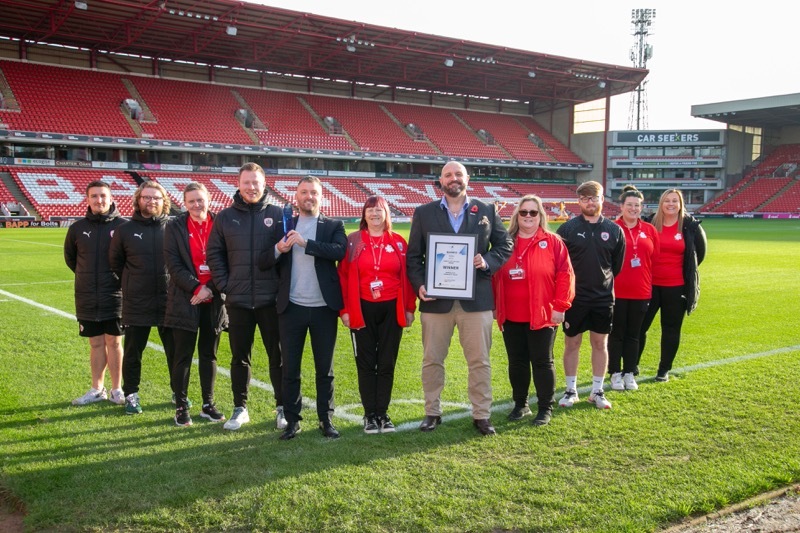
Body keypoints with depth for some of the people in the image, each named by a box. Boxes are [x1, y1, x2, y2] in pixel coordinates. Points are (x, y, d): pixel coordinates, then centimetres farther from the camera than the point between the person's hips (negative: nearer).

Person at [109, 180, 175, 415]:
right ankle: (131, 395, 24)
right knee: (133, 352, 9)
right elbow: (115, 263, 12)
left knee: (175, 351, 9)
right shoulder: (125, 230, 2)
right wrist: (132, 283, 10)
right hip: (136, 305, 1)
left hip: (169, 302, 0)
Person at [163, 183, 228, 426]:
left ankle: (208, 404, 22)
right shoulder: (175, 226, -1)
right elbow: (173, 264, -7)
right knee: (183, 356, 3)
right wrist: (196, 288, -15)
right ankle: (181, 407, 13)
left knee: (209, 354, 11)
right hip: (185, 300, -1)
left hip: (214, 300, 2)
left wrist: (210, 288, -11)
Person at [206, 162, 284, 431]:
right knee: (240, 357, 11)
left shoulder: (278, 214, 0)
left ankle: (282, 408, 19)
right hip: (238, 301, 2)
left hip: (271, 299, -2)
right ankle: (240, 408, 23)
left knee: (278, 355, 7)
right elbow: (214, 254, 7)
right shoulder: (225, 217, 6)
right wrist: (224, 285, -2)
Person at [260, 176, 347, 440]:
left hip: (324, 308, -1)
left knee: (325, 369, 7)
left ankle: (326, 419, 19)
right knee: (290, 369, 7)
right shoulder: (283, 226, 10)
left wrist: (305, 243, -21)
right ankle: (292, 420, 18)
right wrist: (278, 249, -17)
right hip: (292, 308, 2)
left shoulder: (334, 226, 5)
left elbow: (340, 251, -15)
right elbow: (263, 262, 3)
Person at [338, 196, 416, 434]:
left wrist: (409, 308, 2)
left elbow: (407, 276, 6)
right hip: (363, 310, -1)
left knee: (387, 363, 5)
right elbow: (343, 276, 0)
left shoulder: (398, 242, 5)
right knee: (366, 362, 4)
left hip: (392, 309, 1)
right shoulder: (353, 241, 2)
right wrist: (344, 309, -5)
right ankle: (370, 415, 13)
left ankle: (383, 413, 15)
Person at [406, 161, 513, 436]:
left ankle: (482, 414, 16)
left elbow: (505, 245, 11)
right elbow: (413, 256, 6)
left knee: (480, 361, 4)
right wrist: (419, 285, -8)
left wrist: (487, 262, -9)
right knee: (432, 360, 8)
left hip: (476, 298, 0)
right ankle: (432, 412, 22)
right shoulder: (423, 213, 6)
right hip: (436, 299, 0)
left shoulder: (487, 211, 8)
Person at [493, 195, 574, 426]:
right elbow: (494, 275, 11)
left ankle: (545, 409, 14)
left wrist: (560, 306, -10)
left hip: (542, 316, -3)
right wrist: (495, 306, 8)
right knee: (517, 362, 12)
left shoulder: (552, 242, -3)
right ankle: (520, 404, 26)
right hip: (511, 317, 3)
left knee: (542, 362, 3)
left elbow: (565, 275, -6)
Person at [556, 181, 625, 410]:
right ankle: (571, 390, 19)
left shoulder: (614, 230, 2)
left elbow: (617, 264, 12)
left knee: (600, 343, 9)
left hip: (603, 298, 2)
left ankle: (597, 391, 20)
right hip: (574, 297, -2)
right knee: (572, 343, 6)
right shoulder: (568, 228, -4)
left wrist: (604, 282, 12)